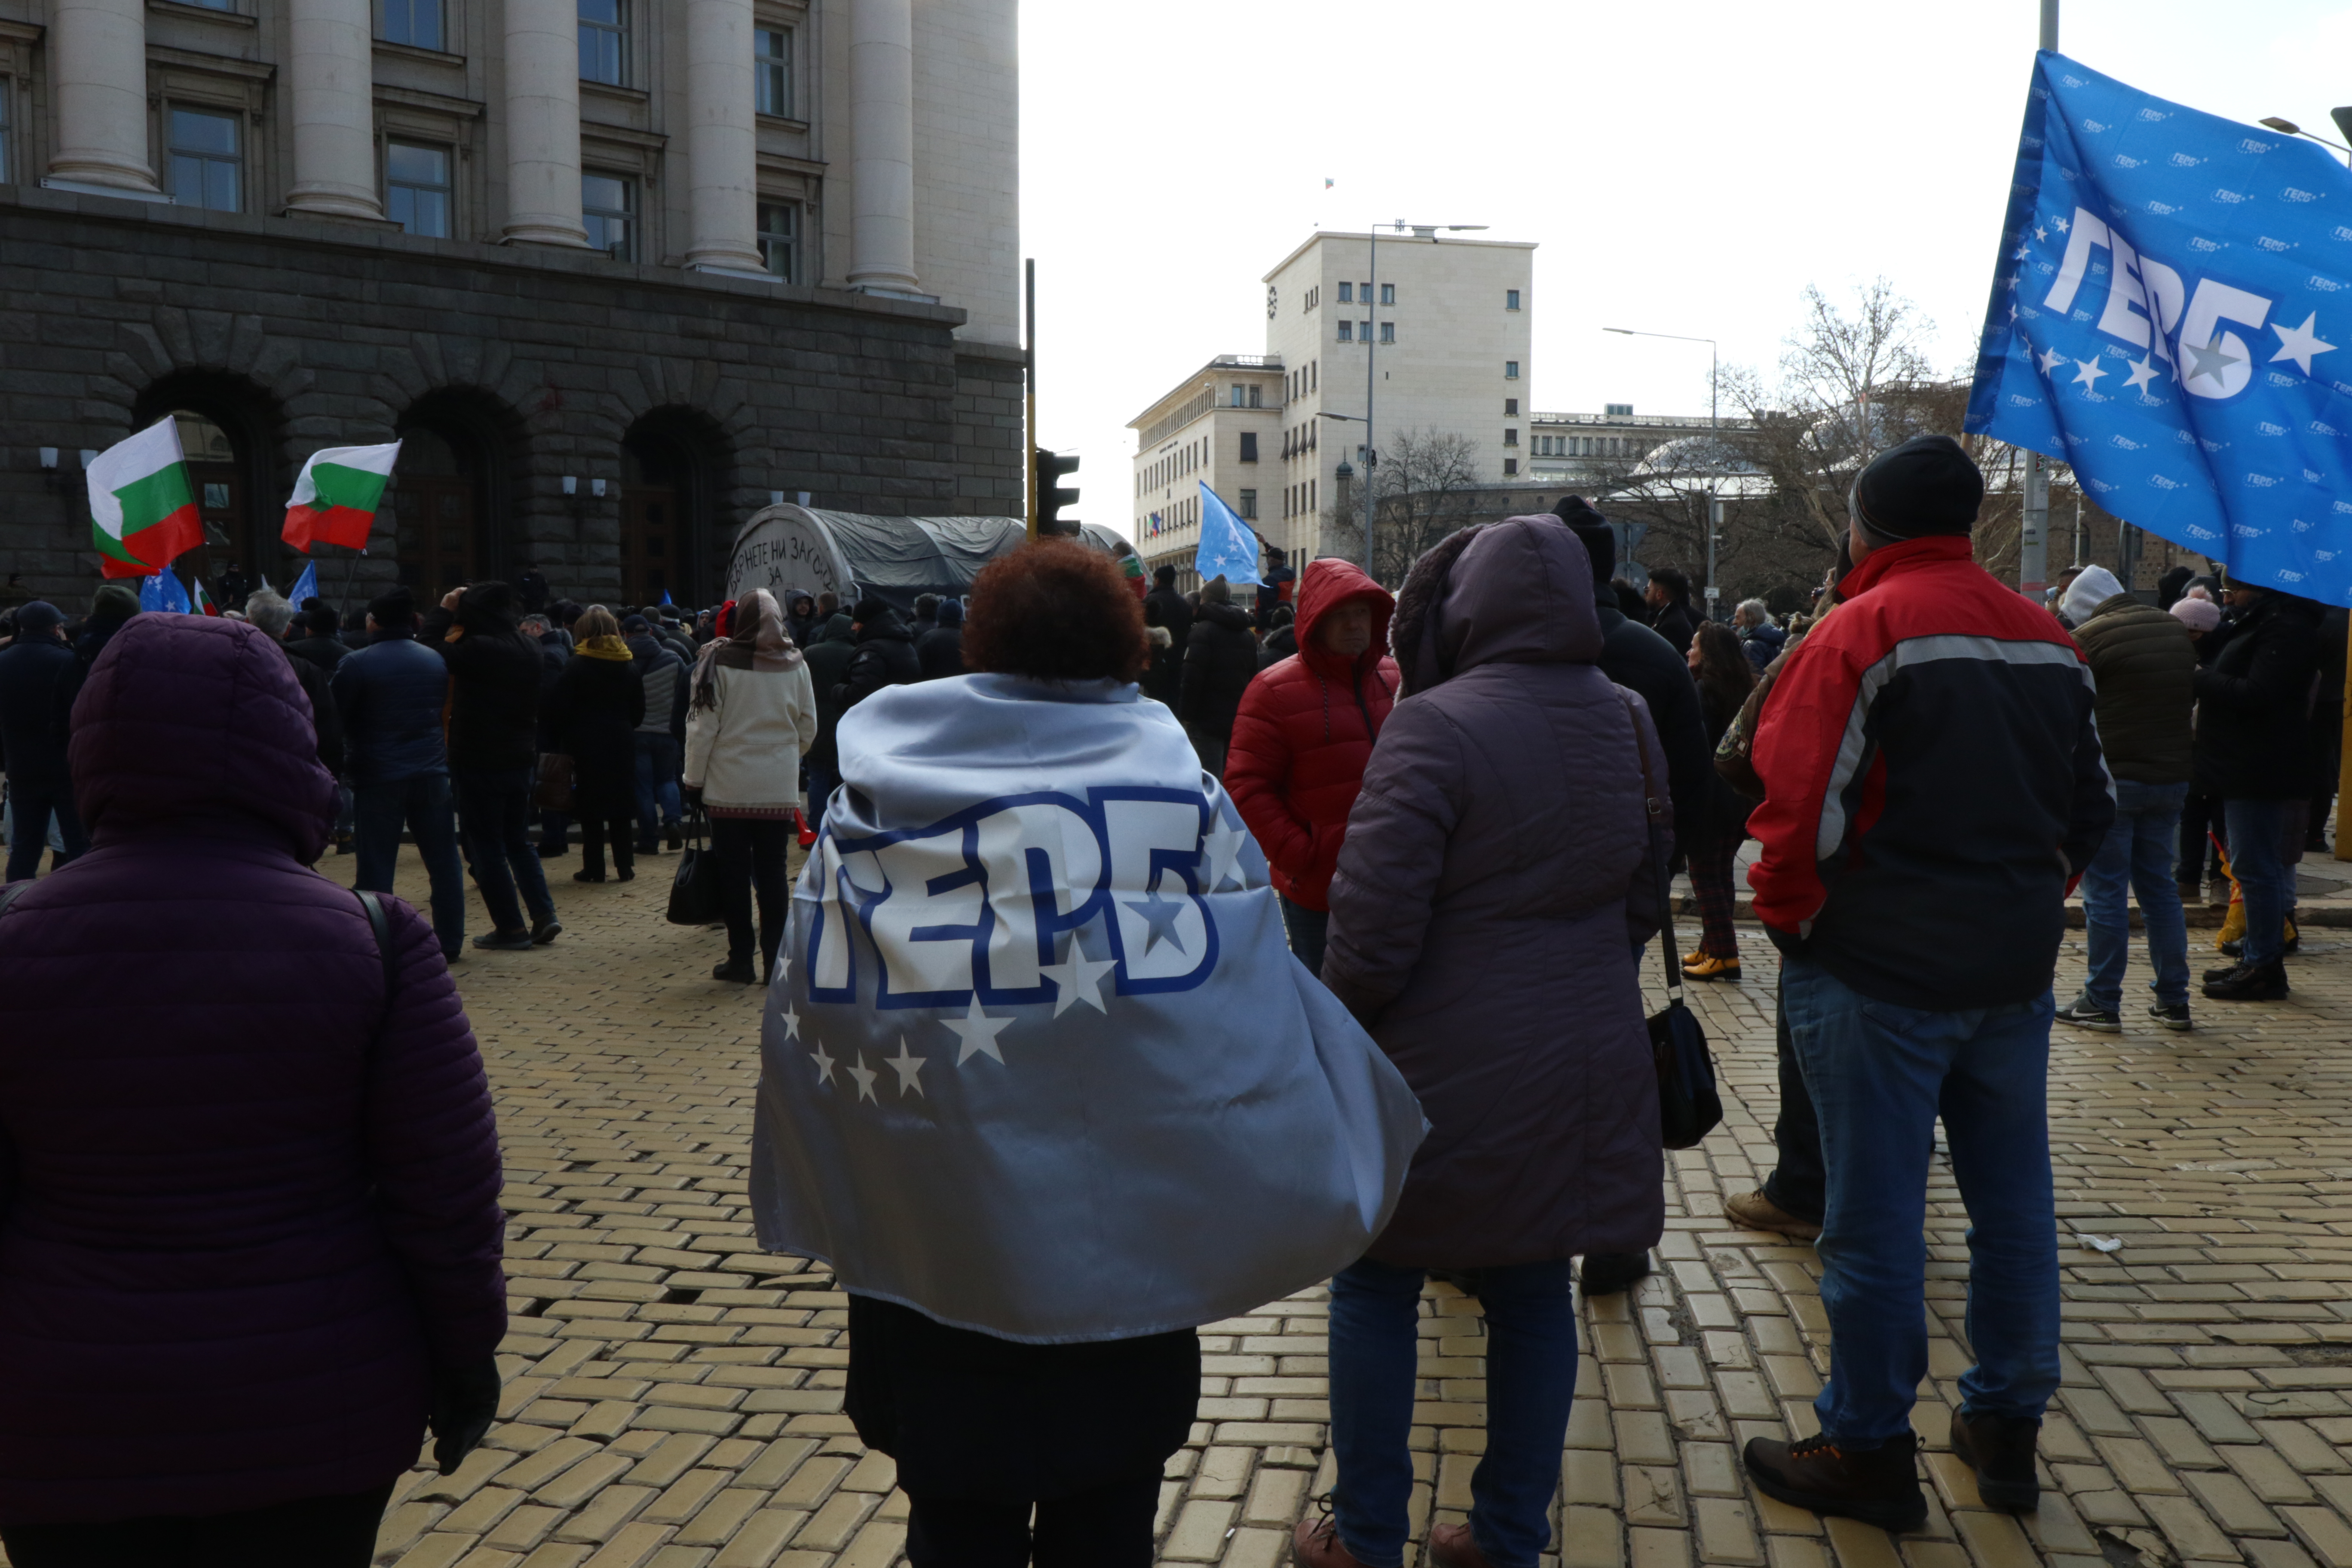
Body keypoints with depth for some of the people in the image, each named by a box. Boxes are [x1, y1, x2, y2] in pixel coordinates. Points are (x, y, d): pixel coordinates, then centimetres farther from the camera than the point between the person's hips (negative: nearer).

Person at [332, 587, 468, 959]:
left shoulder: (357, 664, -9)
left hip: (377, 775, -4)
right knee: (444, 862, 10)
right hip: (432, 772, 4)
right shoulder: (436, 660, 5)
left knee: (376, 866, 2)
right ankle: (450, 942, 14)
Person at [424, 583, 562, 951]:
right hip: (521, 756, 7)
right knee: (518, 840, 17)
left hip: (480, 761, -7)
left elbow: (432, 651, -9)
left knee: (486, 844, 1)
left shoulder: (478, 649, -18)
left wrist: (443, 610, 0)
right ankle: (544, 914, 7)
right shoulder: (529, 648, 5)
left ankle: (511, 927, 2)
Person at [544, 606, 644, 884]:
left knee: (590, 811, 2)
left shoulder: (575, 666, -8)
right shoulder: (629, 666, 6)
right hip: (621, 744, 4)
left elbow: (559, 710, -10)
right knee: (620, 809, 8)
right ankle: (624, 866, 8)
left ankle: (594, 868, 4)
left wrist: (558, 741, 2)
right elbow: (639, 711, 12)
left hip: (586, 746, -3)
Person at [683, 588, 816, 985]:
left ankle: (741, 960, 9)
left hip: (730, 787, -2)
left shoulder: (719, 662, -8)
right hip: (779, 789, 3)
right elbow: (809, 730, 9)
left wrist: (694, 779, 2)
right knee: (773, 874, 7)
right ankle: (775, 962, 8)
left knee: (735, 874, 6)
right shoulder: (796, 665, 2)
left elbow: (703, 727, -6)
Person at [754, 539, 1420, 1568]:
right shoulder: (1181, 794, -9)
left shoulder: (877, 798, -6)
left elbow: (804, 1021, -3)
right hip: (1126, 1265, 0)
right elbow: (1261, 1014, -9)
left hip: (929, 1265, 1)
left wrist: (828, 1213, 9)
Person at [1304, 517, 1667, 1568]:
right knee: (1533, 1296, 17)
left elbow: (1373, 928, -21)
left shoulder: (1434, 728, -19)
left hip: (1449, 1074, -6)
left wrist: (1342, 1032, -3)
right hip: (1588, 1066, 6)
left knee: (1376, 1289, 12)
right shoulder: (1627, 723, 4)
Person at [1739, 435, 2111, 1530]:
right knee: (2013, 1201, 15)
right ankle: (2006, 1431, 28)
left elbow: (1801, 807, -18)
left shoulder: (1859, 633, -13)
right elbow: (2090, 811, 15)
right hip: (2016, 973, 7)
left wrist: (1787, 921, -3)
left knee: (1875, 1215, 2)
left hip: (1878, 974, -7)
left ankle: (1868, 1451, 13)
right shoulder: (2050, 641, 10)